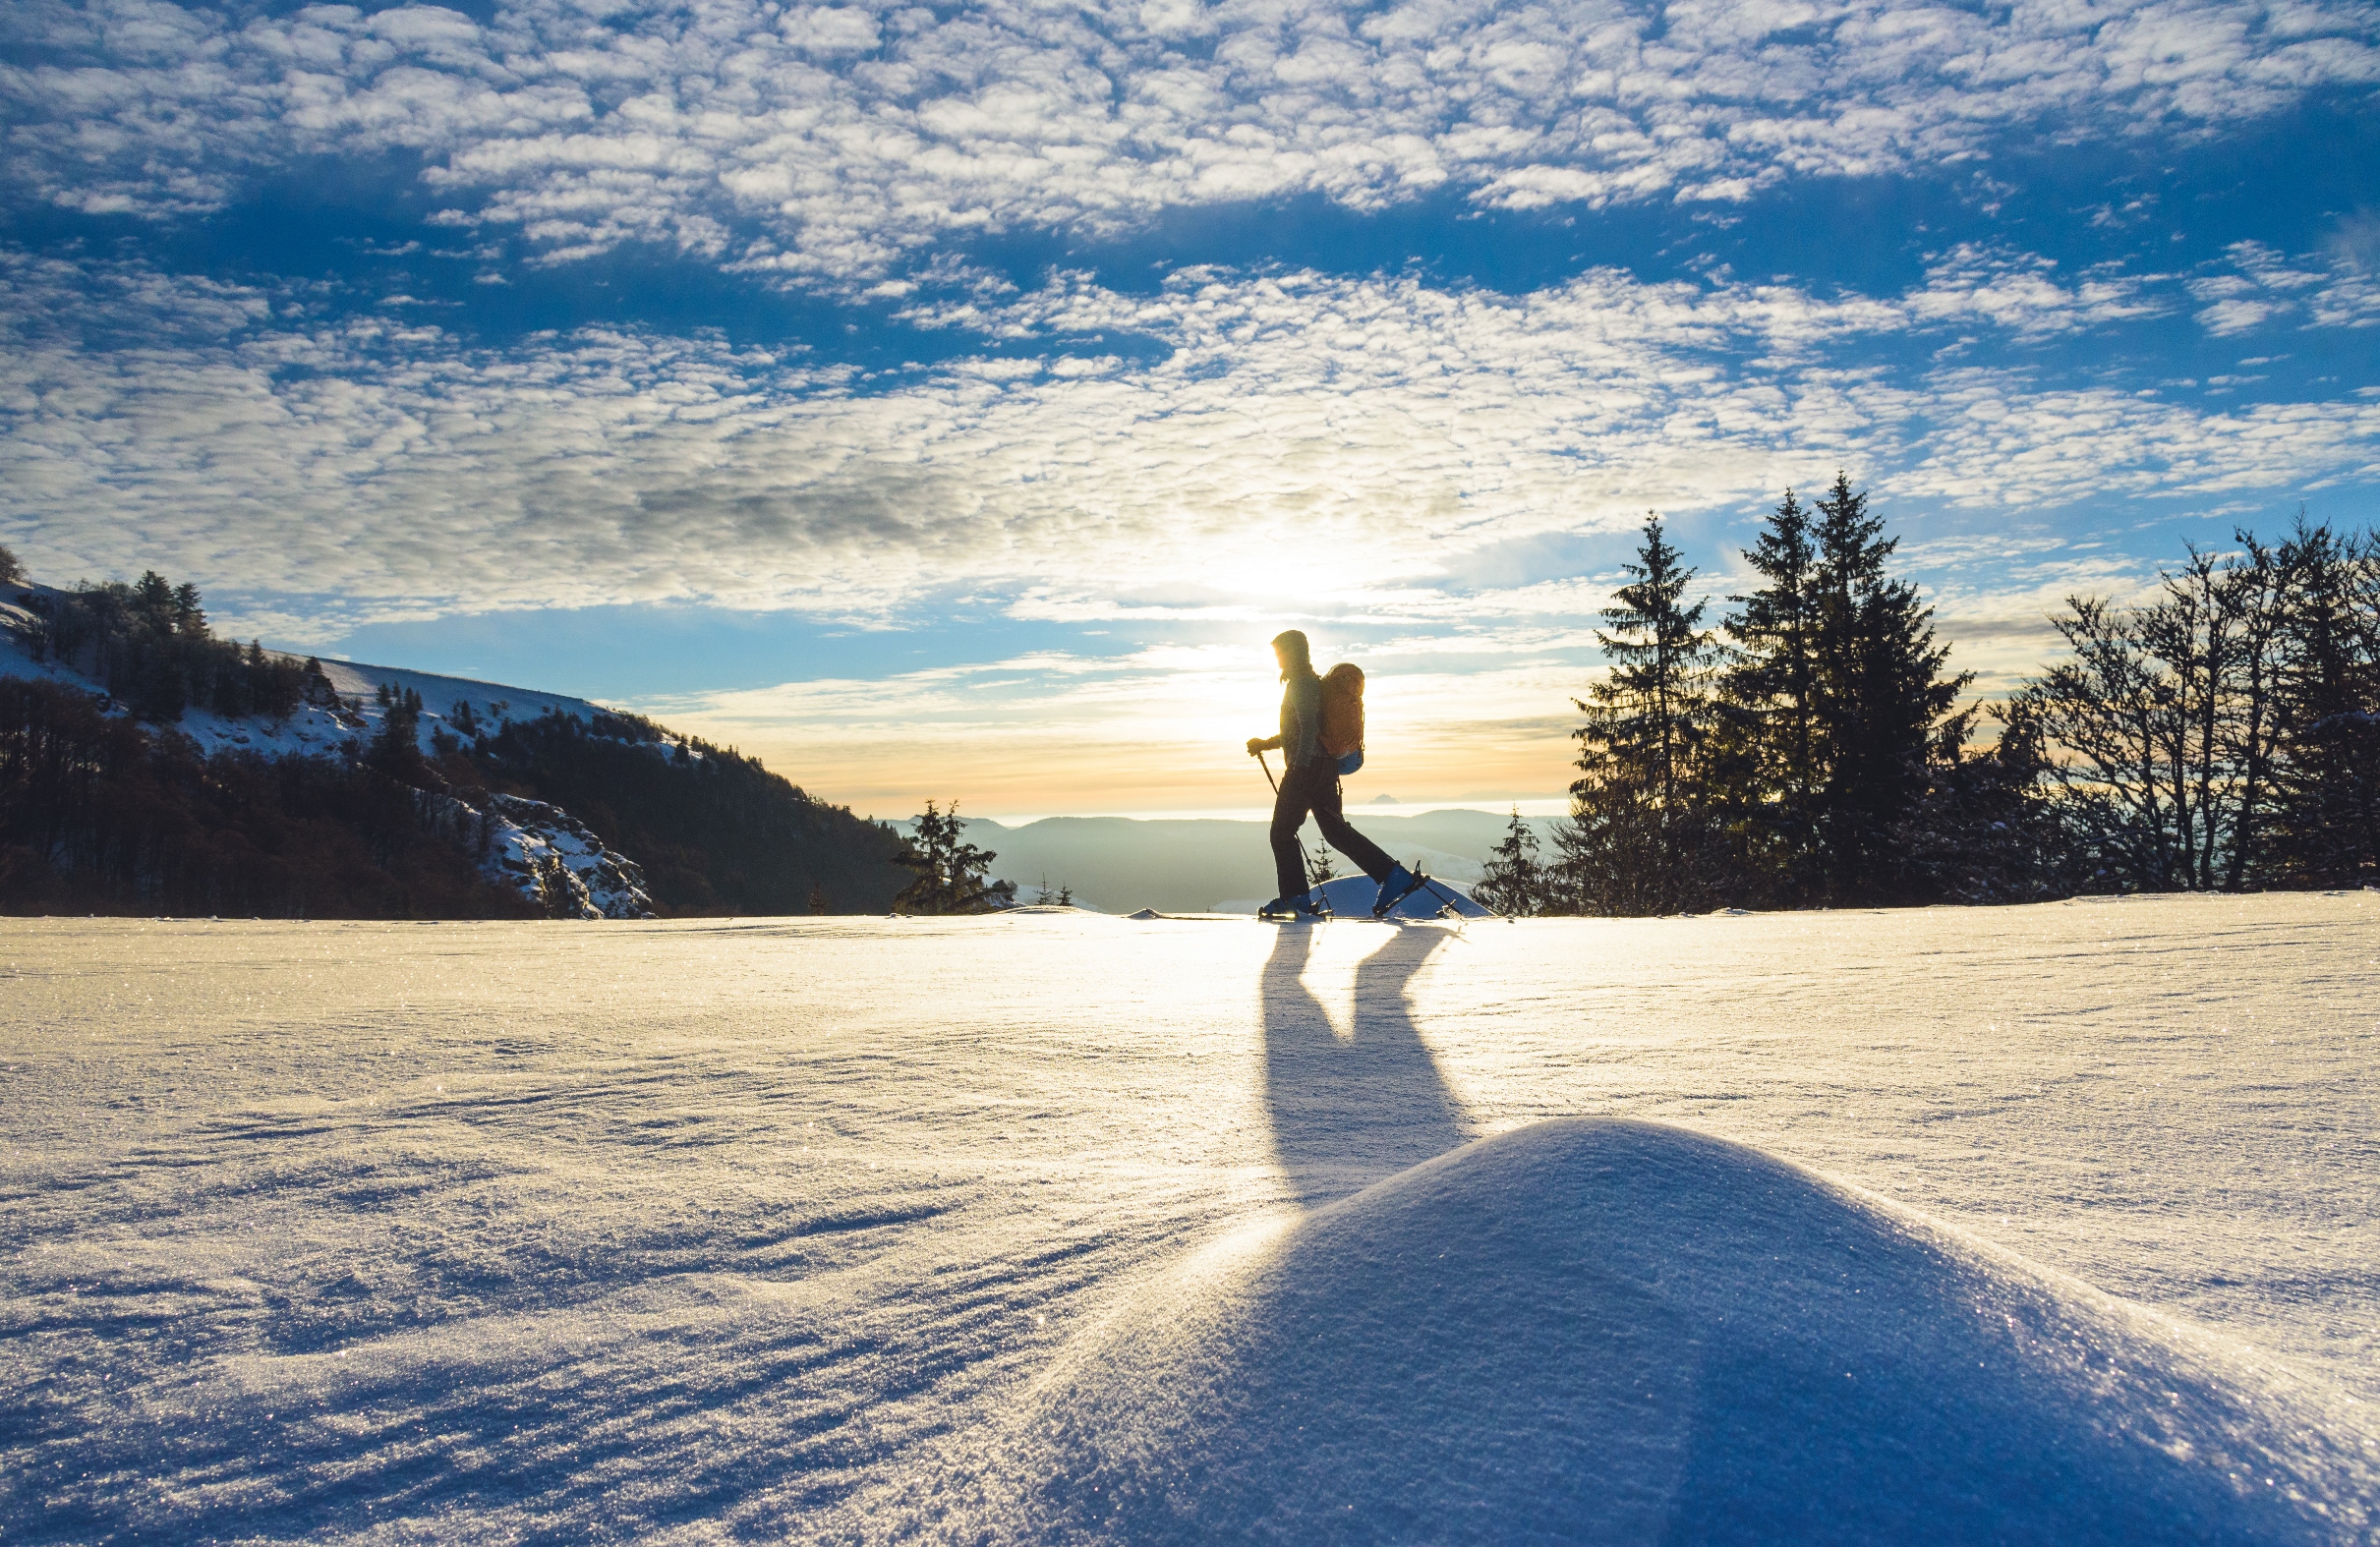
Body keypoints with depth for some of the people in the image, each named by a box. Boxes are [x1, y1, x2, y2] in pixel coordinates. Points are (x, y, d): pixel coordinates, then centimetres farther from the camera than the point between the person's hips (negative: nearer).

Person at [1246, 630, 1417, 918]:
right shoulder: (1313, 682, 21)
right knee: (1336, 830, 9)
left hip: (1307, 768, -10)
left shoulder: (1301, 684, -10)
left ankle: (1295, 897, 1)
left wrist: (1299, 767, -26)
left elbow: (1309, 729, -22)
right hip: (1326, 766, 10)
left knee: (1282, 832, 0)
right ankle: (1393, 875, 1)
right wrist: (1265, 743, 24)